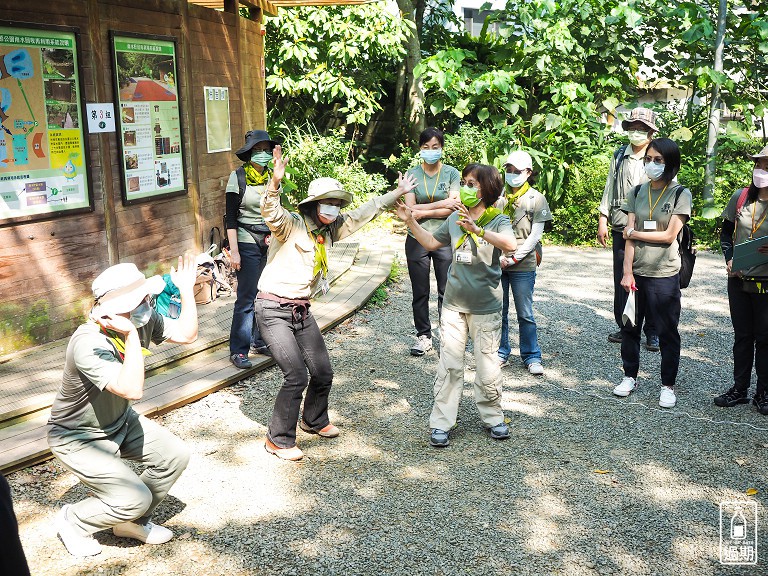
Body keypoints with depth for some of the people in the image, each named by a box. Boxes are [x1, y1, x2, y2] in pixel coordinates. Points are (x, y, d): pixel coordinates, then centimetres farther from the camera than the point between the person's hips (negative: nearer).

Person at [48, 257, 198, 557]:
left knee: (175, 456, 0)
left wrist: (187, 290, -14)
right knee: (135, 498, -15)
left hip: (119, 421, 8)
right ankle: (73, 521, 15)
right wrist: (132, 335, -51)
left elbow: (186, 334, -5)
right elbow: (132, 390, -46)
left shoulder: (142, 319, -15)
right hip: (77, 438, -8)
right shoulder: (88, 344, -37)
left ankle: (132, 522, 22)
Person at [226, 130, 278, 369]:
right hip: (247, 244, -5)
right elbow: (230, 218, -8)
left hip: (270, 243, 5)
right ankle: (238, 351, 2)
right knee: (247, 298, -6)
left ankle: (260, 341, 21)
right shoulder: (237, 177, -6)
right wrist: (234, 251, -13)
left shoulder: (272, 176, 9)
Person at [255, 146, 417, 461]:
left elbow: (361, 214, 19)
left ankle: (314, 421, 41)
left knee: (323, 372, 13)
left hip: (302, 310, 8)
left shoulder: (330, 229, 8)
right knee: (297, 377, -13)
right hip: (274, 310, -8)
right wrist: (275, 182, -52)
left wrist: (396, 193, 23)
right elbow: (270, 212, -34)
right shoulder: (291, 225, -13)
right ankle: (278, 440, 6)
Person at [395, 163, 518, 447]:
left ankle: (492, 416, 26)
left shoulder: (498, 220, -9)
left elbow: (510, 244, -30)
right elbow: (431, 242, 20)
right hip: (454, 304, 4)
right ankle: (441, 422, 11)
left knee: (487, 366, 7)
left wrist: (477, 230, -40)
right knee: (449, 365, 4)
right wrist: (410, 222, 10)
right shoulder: (455, 219, 6)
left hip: (485, 306, -3)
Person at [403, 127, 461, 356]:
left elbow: (454, 209, -9)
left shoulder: (452, 173, 1)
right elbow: (410, 209, -7)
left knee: (447, 292, 1)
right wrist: (441, 204, -11)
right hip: (417, 239, 1)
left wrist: (423, 211, -12)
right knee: (420, 292, 8)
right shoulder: (412, 174, 3)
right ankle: (423, 336, 20)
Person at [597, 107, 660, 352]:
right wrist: (603, 220, 11)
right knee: (621, 280, 9)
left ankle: (653, 332, 12)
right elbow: (609, 189, 16)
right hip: (621, 230, 4)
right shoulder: (619, 157, 12)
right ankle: (624, 327, 22)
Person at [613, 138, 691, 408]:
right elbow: (629, 234, 0)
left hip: (664, 274, -3)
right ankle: (630, 376, 28)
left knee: (667, 332, 5)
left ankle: (668, 386, 17)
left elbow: (669, 236, -10)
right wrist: (627, 272, -7)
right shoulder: (637, 192, 6)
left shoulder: (681, 194, -4)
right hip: (635, 272, 4)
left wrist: (634, 233, -3)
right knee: (630, 327, 11)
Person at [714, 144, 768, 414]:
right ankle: (739, 388, 25)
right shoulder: (740, 197, 0)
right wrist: (729, 258, -1)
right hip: (739, 280, 3)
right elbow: (726, 230, 12)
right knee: (742, 336, 13)